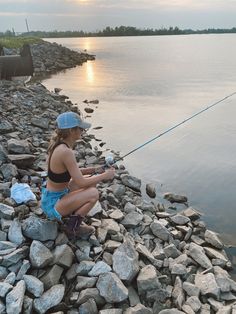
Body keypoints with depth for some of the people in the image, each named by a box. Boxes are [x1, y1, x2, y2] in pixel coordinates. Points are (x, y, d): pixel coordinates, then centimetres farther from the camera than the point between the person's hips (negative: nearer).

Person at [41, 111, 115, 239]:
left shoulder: (58, 144, -1)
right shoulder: (66, 152, -29)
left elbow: (71, 172, 11)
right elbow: (81, 182, -25)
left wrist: (94, 170, 2)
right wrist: (105, 175, -12)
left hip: (52, 195, 9)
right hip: (53, 203, -9)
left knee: (91, 182, 10)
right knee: (93, 194, -19)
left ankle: (74, 216, 16)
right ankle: (72, 227, 0)